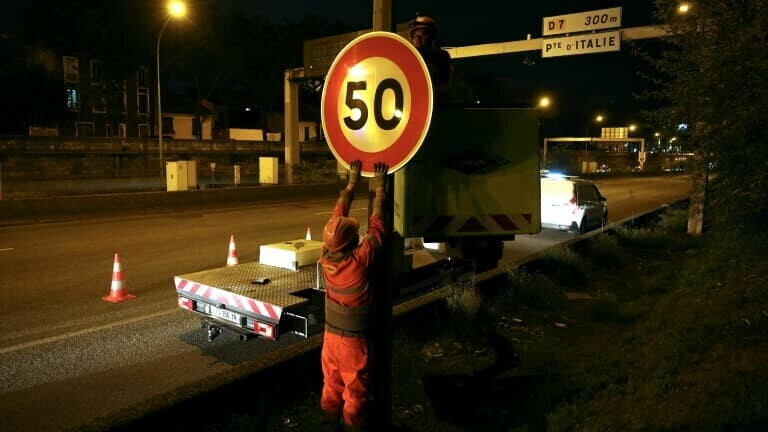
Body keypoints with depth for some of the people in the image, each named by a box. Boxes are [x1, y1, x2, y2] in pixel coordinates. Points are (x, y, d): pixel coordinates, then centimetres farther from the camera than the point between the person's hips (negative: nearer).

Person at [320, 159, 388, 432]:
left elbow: (339, 213, -1)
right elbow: (376, 222, -15)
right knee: (355, 393, 11)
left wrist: (352, 182, 7)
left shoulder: (325, 255, -12)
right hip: (354, 338, -5)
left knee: (331, 386, 20)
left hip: (331, 334, 6)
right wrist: (380, 187, -6)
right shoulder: (361, 258, -26)